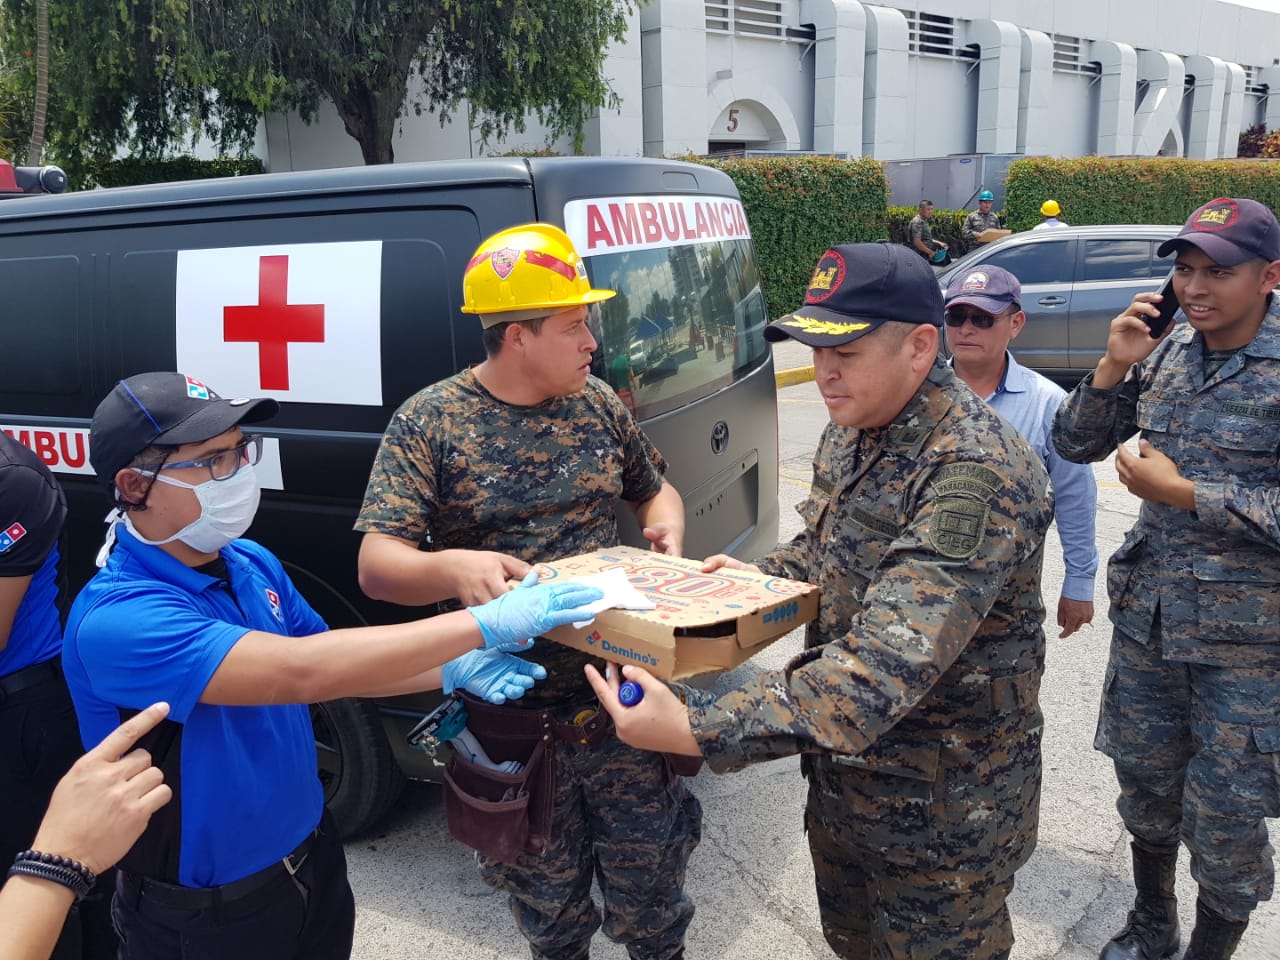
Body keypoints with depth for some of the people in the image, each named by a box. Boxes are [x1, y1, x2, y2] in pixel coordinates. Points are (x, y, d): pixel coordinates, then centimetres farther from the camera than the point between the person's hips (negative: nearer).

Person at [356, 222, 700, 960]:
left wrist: (668, 531, -7)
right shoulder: (430, 422, -11)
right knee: (548, 901, 21)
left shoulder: (596, 402, 1)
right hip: (512, 718, -2)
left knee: (650, 884, 17)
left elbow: (655, 488, 16)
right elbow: (377, 567, -16)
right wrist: (453, 568, -37)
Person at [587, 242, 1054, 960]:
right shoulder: (849, 435, -1)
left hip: (943, 810, -7)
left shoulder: (977, 472, -31)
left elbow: (890, 661, -40)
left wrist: (695, 731, -45)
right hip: (843, 773, 8)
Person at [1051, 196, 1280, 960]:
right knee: (1146, 786, 20)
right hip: (1148, 613, 5)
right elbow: (1077, 446, 4)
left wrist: (1180, 492, -20)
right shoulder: (1168, 349, 1)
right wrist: (1113, 369, -11)